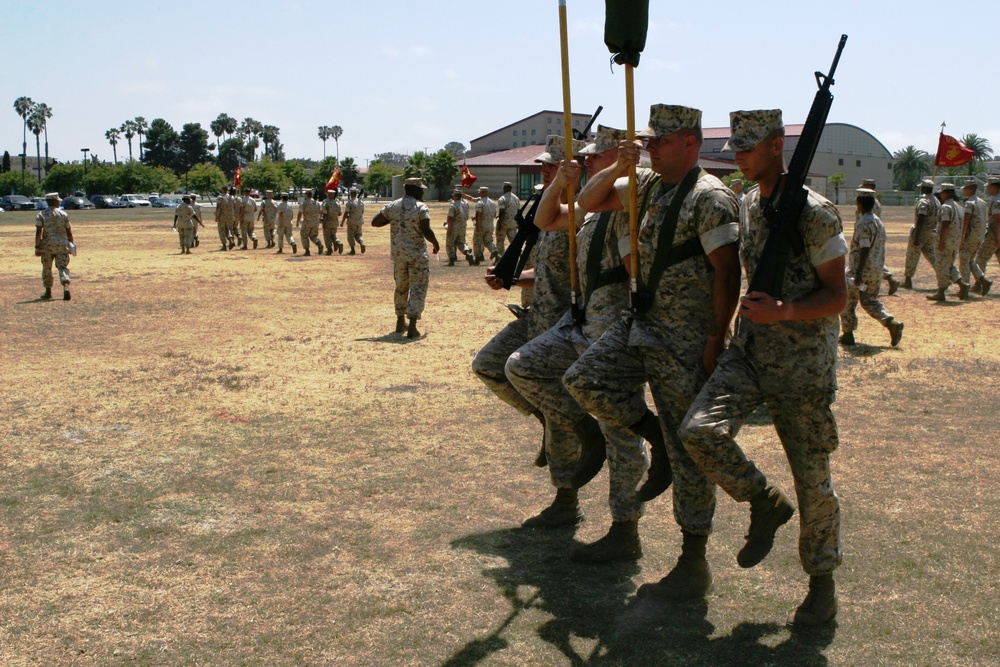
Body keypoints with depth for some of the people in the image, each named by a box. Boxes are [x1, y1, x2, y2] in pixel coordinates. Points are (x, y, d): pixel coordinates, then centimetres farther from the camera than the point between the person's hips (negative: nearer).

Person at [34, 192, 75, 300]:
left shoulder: (41, 215, -1)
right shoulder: (64, 214, 2)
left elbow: (38, 232, -10)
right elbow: (69, 232, 3)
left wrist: (37, 247, -11)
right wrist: (71, 245, 13)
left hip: (47, 245, 0)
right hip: (62, 244, 0)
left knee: (47, 268, 15)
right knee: (63, 267, 0)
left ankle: (48, 292, 22)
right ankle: (66, 287, -25)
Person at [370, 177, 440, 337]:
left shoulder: (392, 206, 3)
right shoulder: (421, 207, -11)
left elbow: (374, 222, 5)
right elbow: (426, 230, -20)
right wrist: (435, 243, -3)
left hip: (398, 253, 5)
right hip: (417, 254, -5)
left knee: (401, 287, 21)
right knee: (418, 289, 0)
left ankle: (400, 323, 30)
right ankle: (412, 327, -9)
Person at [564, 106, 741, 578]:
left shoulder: (709, 198, -15)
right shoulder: (649, 185, 10)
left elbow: (727, 273, -19)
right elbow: (589, 202, 17)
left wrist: (716, 341, -20)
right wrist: (617, 169, -1)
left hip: (687, 341, -8)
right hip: (642, 325, 8)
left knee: (688, 450, -1)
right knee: (584, 381, -5)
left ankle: (694, 562, 11)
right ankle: (655, 439, 14)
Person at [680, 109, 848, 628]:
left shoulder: (814, 213, -13)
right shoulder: (747, 206, 9)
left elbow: (836, 296, -13)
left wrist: (783, 312, -27)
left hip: (803, 362, -6)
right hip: (749, 351, 6)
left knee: (812, 478, 2)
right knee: (699, 430, -16)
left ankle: (822, 584, 23)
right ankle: (765, 503, 10)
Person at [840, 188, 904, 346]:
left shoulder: (863, 224, -17)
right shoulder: (878, 222, 11)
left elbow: (864, 249, -22)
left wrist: (858, 273, -24)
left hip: (862, 269, -8)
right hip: (877, 270, 8)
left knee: (847, 301, 6)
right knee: (870, 300, 16)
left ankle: (848, 334, 9)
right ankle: (891, 323, -4)